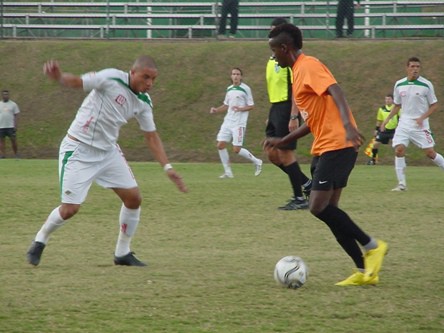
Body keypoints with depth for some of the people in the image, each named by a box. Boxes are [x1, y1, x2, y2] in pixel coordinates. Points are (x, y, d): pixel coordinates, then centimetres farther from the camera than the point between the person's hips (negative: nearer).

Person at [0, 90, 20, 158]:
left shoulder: (13, 104, 4)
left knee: (13, 140, -4)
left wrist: (15, 126, -6)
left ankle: (16, 154, 5)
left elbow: (16, 116, 2)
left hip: (11, 126, -2)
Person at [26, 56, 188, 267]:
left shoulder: (143, 103, 2)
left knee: (133, 198, 1)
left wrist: (167, 168, 0)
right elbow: (77, 82, -25)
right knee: (70, 208, -11)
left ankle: (122, 253, 17)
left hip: (108, 151, 7)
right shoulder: (112, 79, -18)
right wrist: (58, 77, -48)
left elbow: (151, 137, 9)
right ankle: (40, 241, 17)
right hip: (78, 150, -7)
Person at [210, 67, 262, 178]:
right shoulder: (229, 89, 13)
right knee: (220, 145, -5)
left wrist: (240, 109, -21)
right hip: (228, 122, 6)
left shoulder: (245, 89, -6)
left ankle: (256, 162, 14)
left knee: (236, 149, -9)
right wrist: (216, 110, 6)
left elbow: (251, 106, -4)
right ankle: (228, 172, 4)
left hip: (239, 123, -6)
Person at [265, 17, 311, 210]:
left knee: (285, 154, -6)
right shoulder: (273, 59, 16)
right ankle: (306, 184, 19)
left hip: (287, 108, -9)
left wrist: (293, 117, -23)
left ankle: (299, 198, 2)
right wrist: (271, 115, 22)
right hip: (275, 108, 9)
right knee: (272, 154, 8)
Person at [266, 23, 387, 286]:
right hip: (324, 148, 10)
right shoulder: (299, 71, 22)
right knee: (327, 210, 6)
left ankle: (372, 246, -5)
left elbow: (335, 91, -25)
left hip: (337, 145, -10)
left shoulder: (309, 65, -8)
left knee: (319, 207, -15)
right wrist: (283, 141, 27)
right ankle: (366, 271, 6)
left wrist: (347, 124, -40)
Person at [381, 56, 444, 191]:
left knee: (430, 153, -5)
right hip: (404, 123, 3)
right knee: (399, 150, -11)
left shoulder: (426, 85, -7)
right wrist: (387, 120, 7)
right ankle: (401, 183, -5)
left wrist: (422, 118, -16)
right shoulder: (399, 85, 4)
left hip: (420, 125, -3)